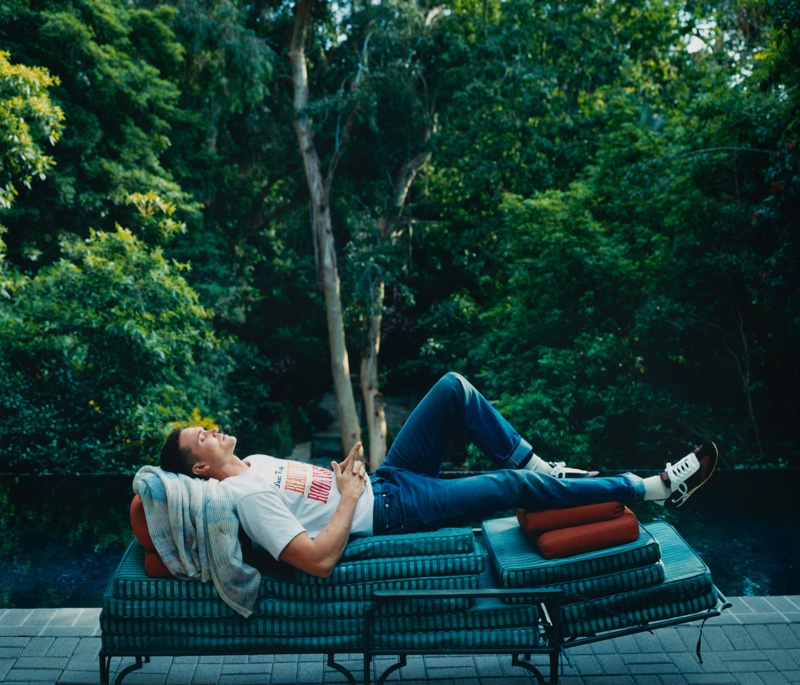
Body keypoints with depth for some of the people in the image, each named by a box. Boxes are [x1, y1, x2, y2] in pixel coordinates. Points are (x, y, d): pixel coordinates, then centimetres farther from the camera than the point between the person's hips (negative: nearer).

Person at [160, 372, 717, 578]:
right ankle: (657, 488, -2)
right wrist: (351, 496, -21)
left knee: (455, 389, -1)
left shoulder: (257, 462, 8)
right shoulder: (246, 495, -21)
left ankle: (539, 466, 10)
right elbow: (319, 562, -30)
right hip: (390, 510, -9)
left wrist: (344, 473, 2)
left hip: (382, 478, 9)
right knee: (515, 486, -15)